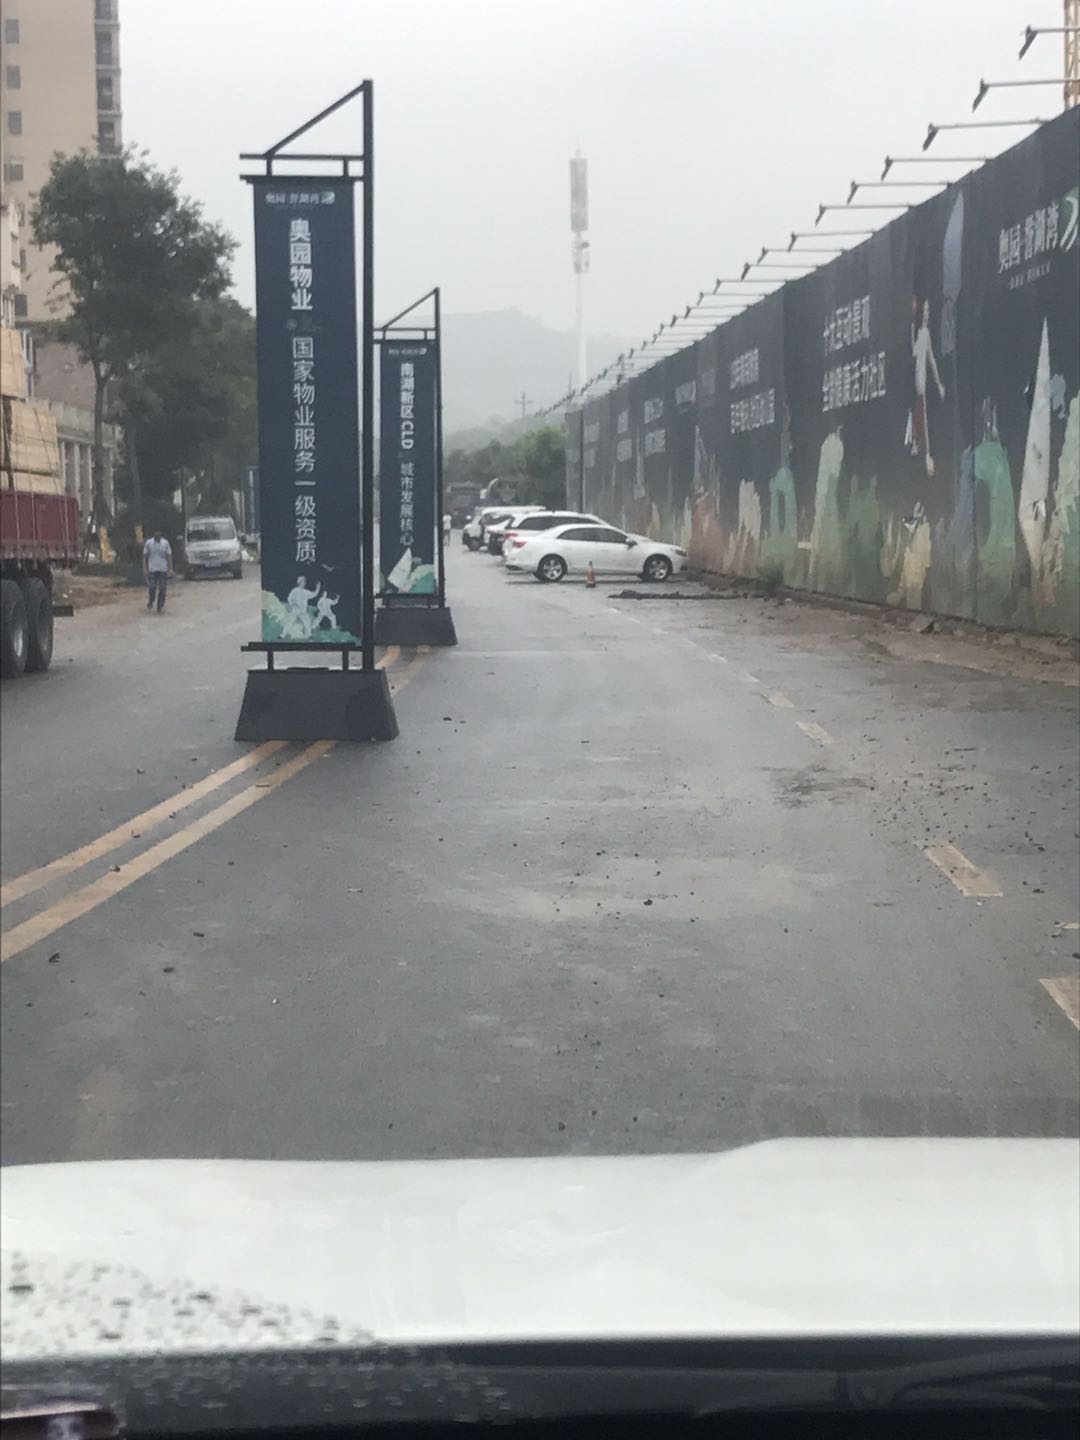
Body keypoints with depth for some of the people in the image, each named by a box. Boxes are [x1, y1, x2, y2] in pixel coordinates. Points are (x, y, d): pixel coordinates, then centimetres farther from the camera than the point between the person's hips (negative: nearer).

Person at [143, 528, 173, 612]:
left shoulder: (165, 543, 1)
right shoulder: (148, 543, -1)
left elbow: (169, 556, 4)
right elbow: (145, 556, 3)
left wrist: (170, 568, -3)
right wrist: (145, 569, -3)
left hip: (163, 570, 1)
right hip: (152, 570, -1)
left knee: (162, 590, 0)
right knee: (152, 588, -5)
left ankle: (160, 608, 10)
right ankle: (150, 602, 23)